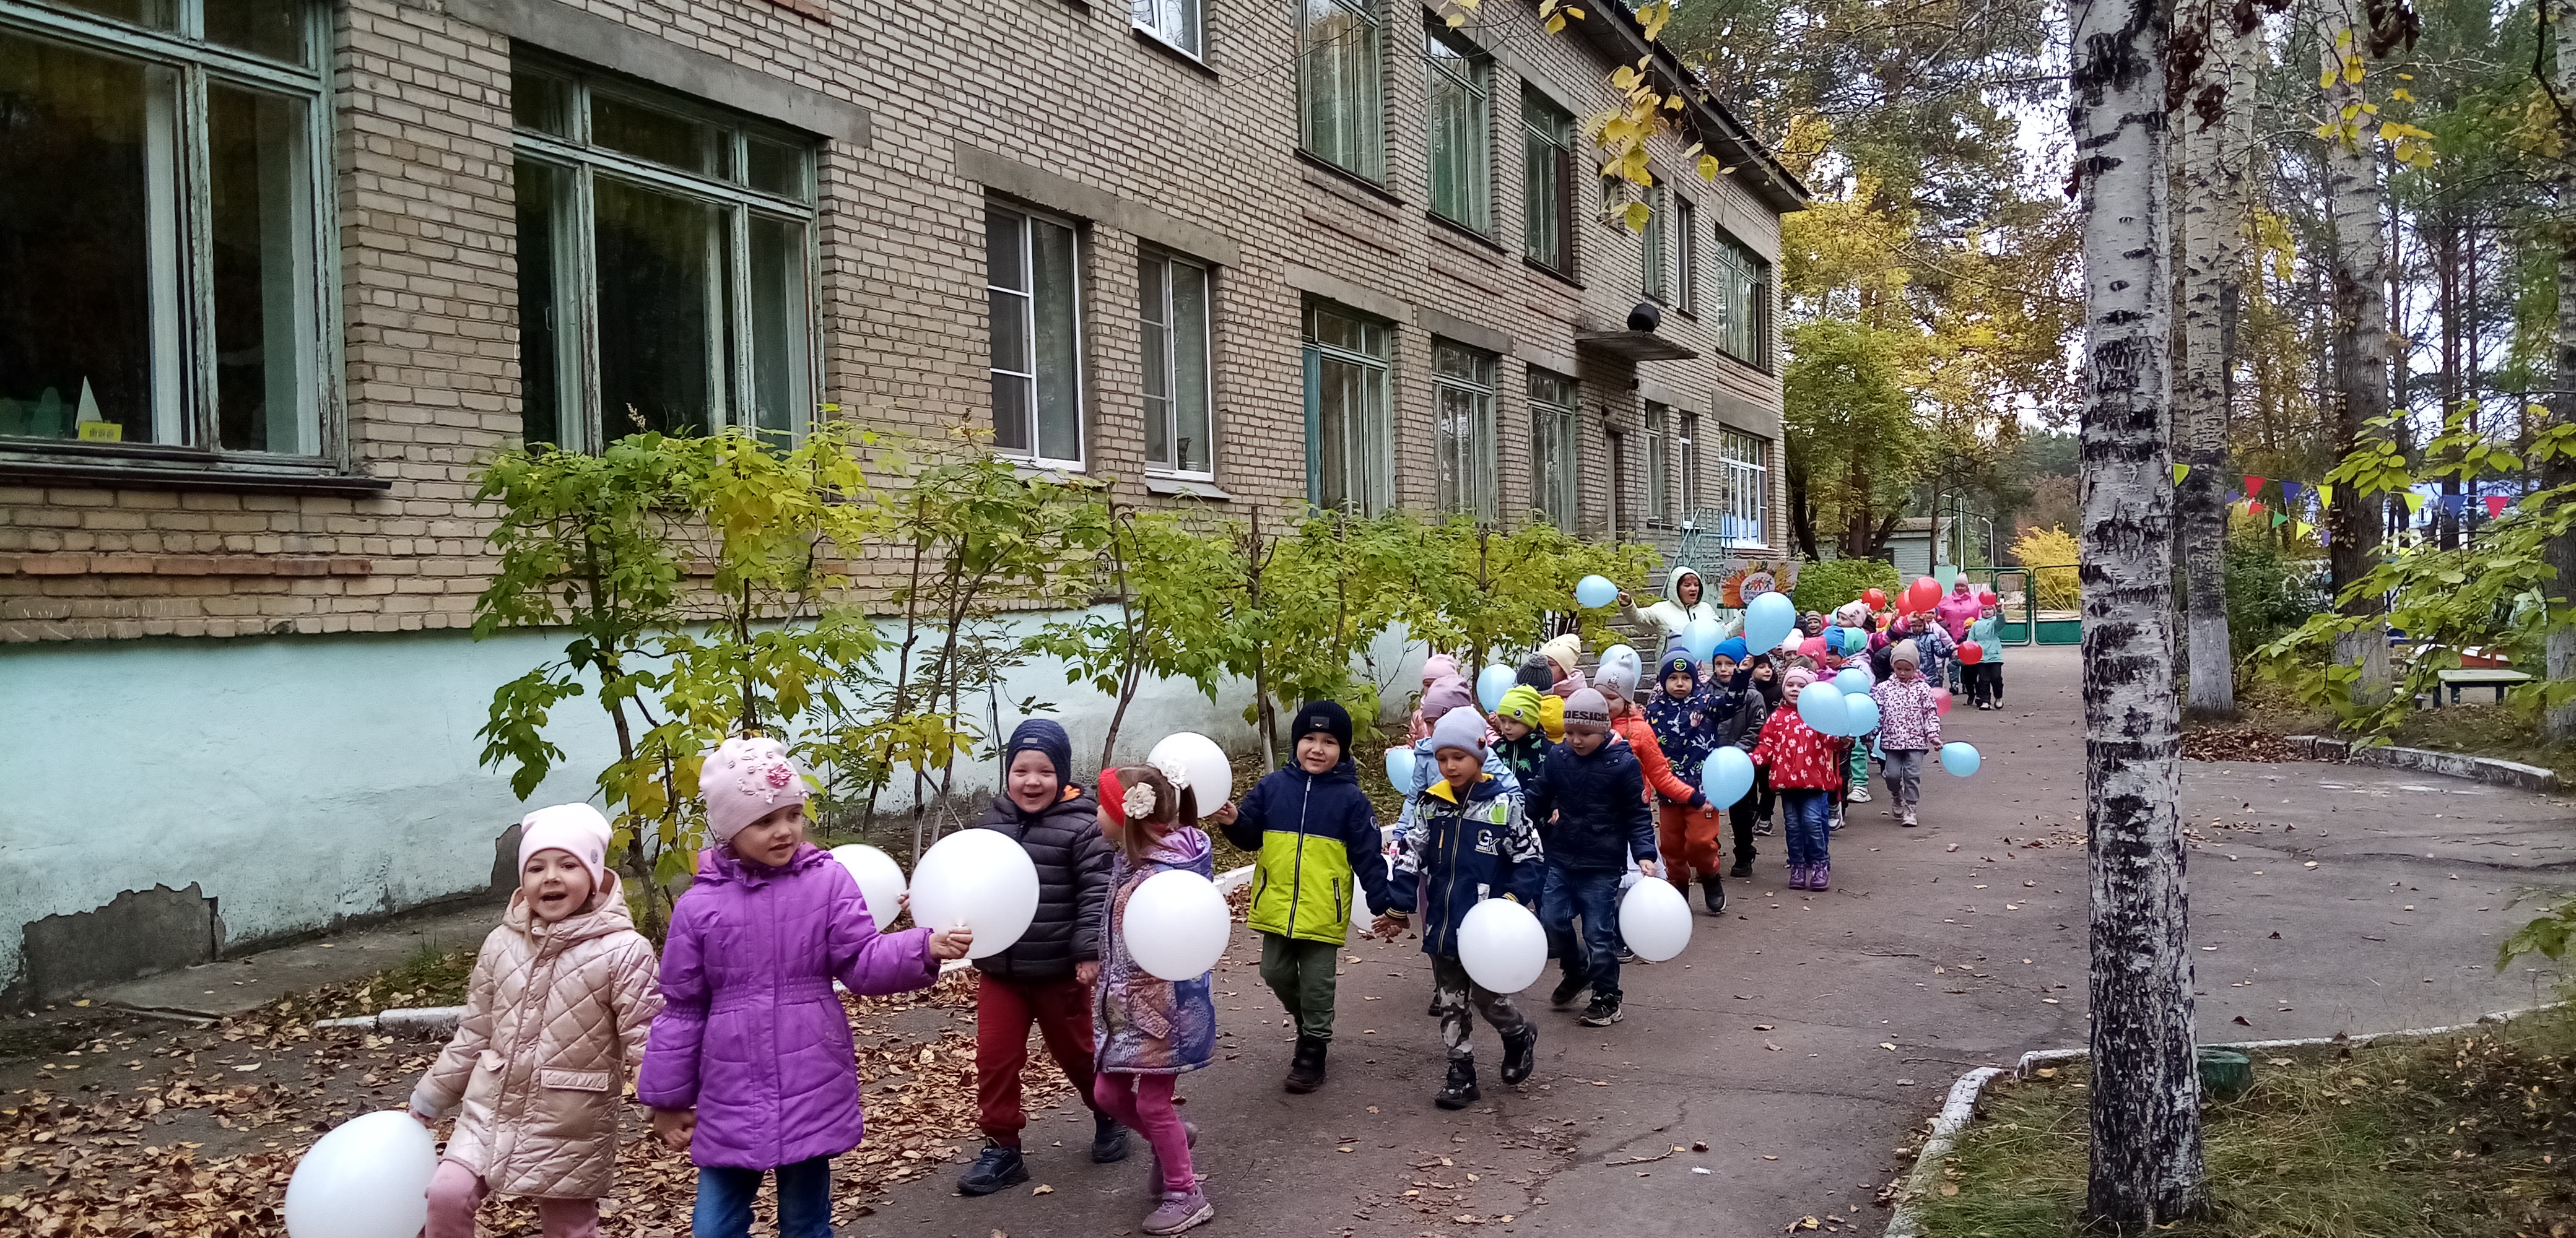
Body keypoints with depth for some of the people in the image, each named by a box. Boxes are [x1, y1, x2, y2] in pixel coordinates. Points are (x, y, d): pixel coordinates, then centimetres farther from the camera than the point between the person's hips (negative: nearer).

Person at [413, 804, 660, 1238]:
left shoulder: (621, 950, -15)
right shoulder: (502, 944, 1)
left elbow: (644, 1033, -16)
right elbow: (473, 1033, 12)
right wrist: (430, 1099, 17)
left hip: (572, 1125, -4)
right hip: (492, 1109, 4)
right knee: (447, 1193, -12)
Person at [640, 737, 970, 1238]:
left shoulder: (828, 881, -5)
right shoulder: (699, 905, -3)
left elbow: (862, 962, -7)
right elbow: (682, 1010, 4)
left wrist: (926, 947, -25)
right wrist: (668, 1100, 9)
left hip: (812, 1092, -1)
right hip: (731, 1100, 1)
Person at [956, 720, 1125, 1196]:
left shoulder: (1082, 826, -13)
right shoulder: (990, 823, 3)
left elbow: (1098, 893, -15)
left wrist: (1091, 951, -19)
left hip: (1060, 969, -4)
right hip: (999, 969, 4)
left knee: (1075, 1050, 14)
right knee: (995, 1057, 2)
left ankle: (1108, 1114, 39)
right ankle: (1002, 1147, 15)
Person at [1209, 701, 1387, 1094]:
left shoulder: (1350, 798, -6)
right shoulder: (1272, 786, 1)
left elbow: (1367, 855, -6)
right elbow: (1250, 836, 6)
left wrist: (1383, 904, -11)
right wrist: (1233, 822, -16)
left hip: (1323, 910, -3)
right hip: (1276, 906, 3)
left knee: (1316, 983, 5)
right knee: (1277, 973, 13)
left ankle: (1312, 1051, 21)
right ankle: (1306, 1024, 40)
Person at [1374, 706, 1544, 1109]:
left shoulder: (1503, 805, -9)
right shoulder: (1434, 804, 3)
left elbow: (1531, 861, -7)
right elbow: (1412, 857, 5)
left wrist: (1514, 903, -19)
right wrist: (1398, 910, 2)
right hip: (1442, 927, 5)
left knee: (1488, 998, 5)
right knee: (1450, 1004, 10)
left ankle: (1519, 1037, 35)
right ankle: (1461, 1075, 21)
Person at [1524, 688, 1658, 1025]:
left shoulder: (1623, 763, -11)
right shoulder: (1558, 757, 1)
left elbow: (1638, 814, -6)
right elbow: (1536, 794, 9)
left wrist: (1645, 854, -15)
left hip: (1602, 866, -4)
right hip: (1561, 859, 5)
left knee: (1597, 933, 1)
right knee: (1551, 921, 4)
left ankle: (1607, 998, 19)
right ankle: (1577, 970, 32)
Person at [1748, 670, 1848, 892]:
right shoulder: (1777, 718, 9)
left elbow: (1832, 742, -4)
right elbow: (1767, 746, 6)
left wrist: (1841, 739, -26)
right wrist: (1752, 760, -9)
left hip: (1814, 779, -3)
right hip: (1787, 780, 3)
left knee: (1812, 821, -10)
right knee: (1793, 824, 9)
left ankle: (1820, 864, 5)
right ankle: (1797, 865, 19)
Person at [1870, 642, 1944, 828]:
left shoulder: (1922, 688, 1)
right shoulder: (1885, 688, 4)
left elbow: (1931, 714, 2)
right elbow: (1876, 711, 4)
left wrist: (1933, 735, -7)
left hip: (1916, 740, -1)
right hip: (1892, 740, 1)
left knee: (1913, 774, -5)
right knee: (1893, 774, -3)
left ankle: (1910, 808, 6)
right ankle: (1897, 798, 28)